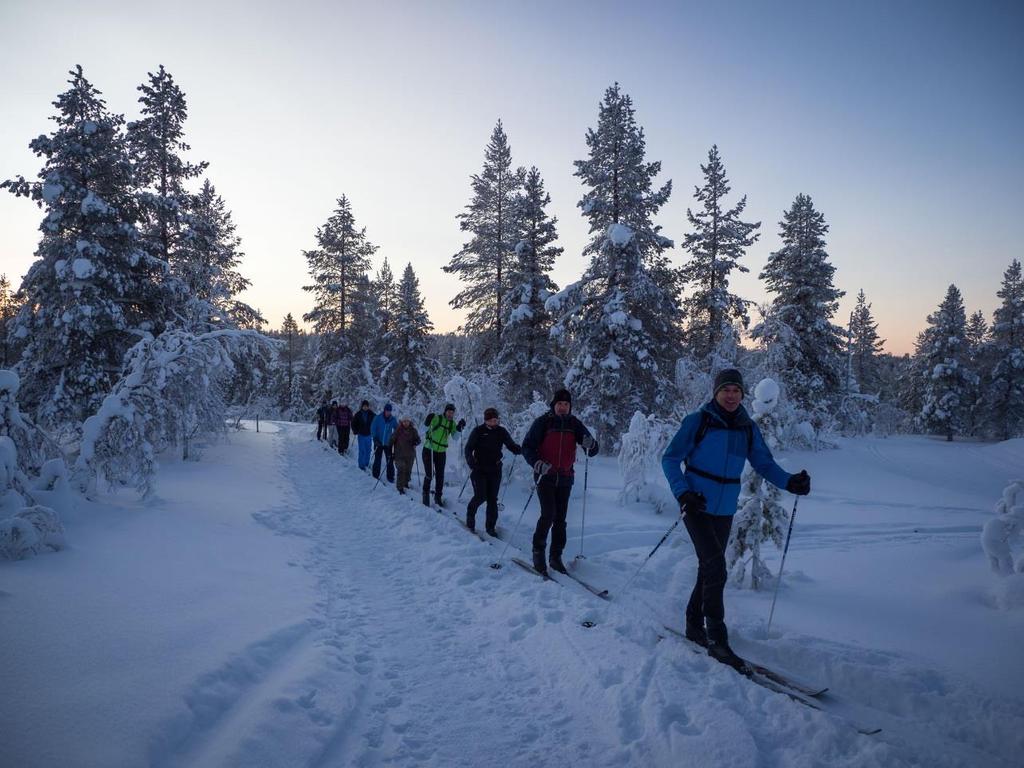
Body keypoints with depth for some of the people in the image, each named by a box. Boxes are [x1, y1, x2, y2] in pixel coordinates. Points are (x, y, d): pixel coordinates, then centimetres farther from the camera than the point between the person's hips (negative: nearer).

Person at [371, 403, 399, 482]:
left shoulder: (393, 419, 0)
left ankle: (390, 477, 10)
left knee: (390, 461, 0)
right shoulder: (377, 418, -6)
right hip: (378, 443, -1)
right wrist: (375, 438, -13)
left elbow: (397, 429, 10)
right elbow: (373, 428, -4)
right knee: (377, 460, 7)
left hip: (388, 443, 1)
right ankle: (375, 476, 19)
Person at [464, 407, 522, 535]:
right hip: (479, 469, -2)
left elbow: (511, 445, 1)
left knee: (492, 499, 3)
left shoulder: (501, 431, 2)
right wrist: (470, 462, -21)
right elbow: (468, 448, -4)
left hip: (495, 470, 3)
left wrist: (518, 449, -23)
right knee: (480, 496, -9)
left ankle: (491, 526, 14)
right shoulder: (478, 431, -5)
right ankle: (470, 514, 20)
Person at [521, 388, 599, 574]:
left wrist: (590, 444, -23)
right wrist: (536, 463, -22)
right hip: (545, 476, -3)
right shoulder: (543, 422, -5)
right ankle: (538, 550, 5)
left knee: (560, 518, 6)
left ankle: (556, 556, 16)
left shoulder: (574, 424, 3)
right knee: (548, 514, -14)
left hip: (565, 477, 3)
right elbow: (527, 446, -4)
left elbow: (593, 451, 1)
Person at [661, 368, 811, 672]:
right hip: (697, 506, -5)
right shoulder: (698, 421, -9)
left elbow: (764, 463, 5)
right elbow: (670, 458, -7)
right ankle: (717, 640, -6)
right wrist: (683, 492, -20)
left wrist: (790, 481, -15)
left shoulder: (748, 428, 4)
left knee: (709, 568, 14)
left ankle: (694, 625, 31)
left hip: (724, 511, 5)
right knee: (715, 568, -13)